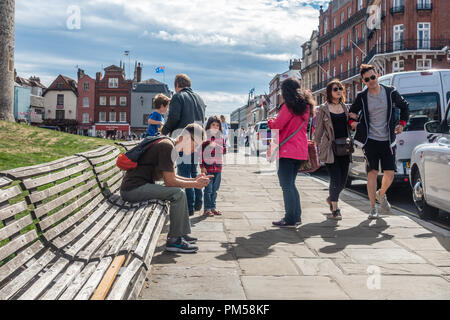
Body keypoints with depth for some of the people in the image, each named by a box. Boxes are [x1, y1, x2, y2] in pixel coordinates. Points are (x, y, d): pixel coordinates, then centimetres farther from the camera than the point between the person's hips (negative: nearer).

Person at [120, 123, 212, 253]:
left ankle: (183, 234, 17)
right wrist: (195, 184, -9)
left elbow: (171, 177, 20)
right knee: (178, 193, -20)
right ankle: (173, 240, -10)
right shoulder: (167, 146, -17)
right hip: (133, 188, -11)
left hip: (139, 186, 11)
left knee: (180, 192, 16)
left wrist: (194, 179, 10)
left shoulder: (170, 146, 14)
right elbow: (169, 181, -18)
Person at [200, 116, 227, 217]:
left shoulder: (221, 137, 11)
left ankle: (213, 207, 20)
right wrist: (202, 166, -12)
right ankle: (207, 208, 6)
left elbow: (224, 150, 9)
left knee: (215, 189, 11)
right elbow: (201, 152, -6)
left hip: (218, 167, 5)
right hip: (207, 167, -5)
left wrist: (217, 145, -10)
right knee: (208, 189, -2)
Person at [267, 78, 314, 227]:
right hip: (301, 151, 8)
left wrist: (270, 121, 9)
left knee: (286, 185, -4)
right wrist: (276, 121, 18)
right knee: (291, 184, 17)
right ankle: (296, 216, 18)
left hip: (287, 151, -8)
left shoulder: (289, 106, -10)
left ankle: (290, 219, -4)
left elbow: (277, 126, -11)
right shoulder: (305, 106, 15)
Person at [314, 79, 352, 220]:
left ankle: (331, 198, 34)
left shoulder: (344, 107, 14)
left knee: (343, 179, 7)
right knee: (336, 178, -9)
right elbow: (319, 130, 0)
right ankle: (335, 209, 2)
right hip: (330, 148, -5)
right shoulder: (323, 108, -1)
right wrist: (317, 145, -5)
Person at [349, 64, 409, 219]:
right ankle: (373, 208, 2)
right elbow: (352, 112, 15)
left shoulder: (391, 93, 1)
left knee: (390, 173, -1)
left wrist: (402, 124, 6)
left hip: (387, 140, 2)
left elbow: (405, 107, 16)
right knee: (372, 173, -7)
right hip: (370, 140, -1)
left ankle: (381, 194, 30)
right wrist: (352, 122, -4)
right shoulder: (362, 97, 0)